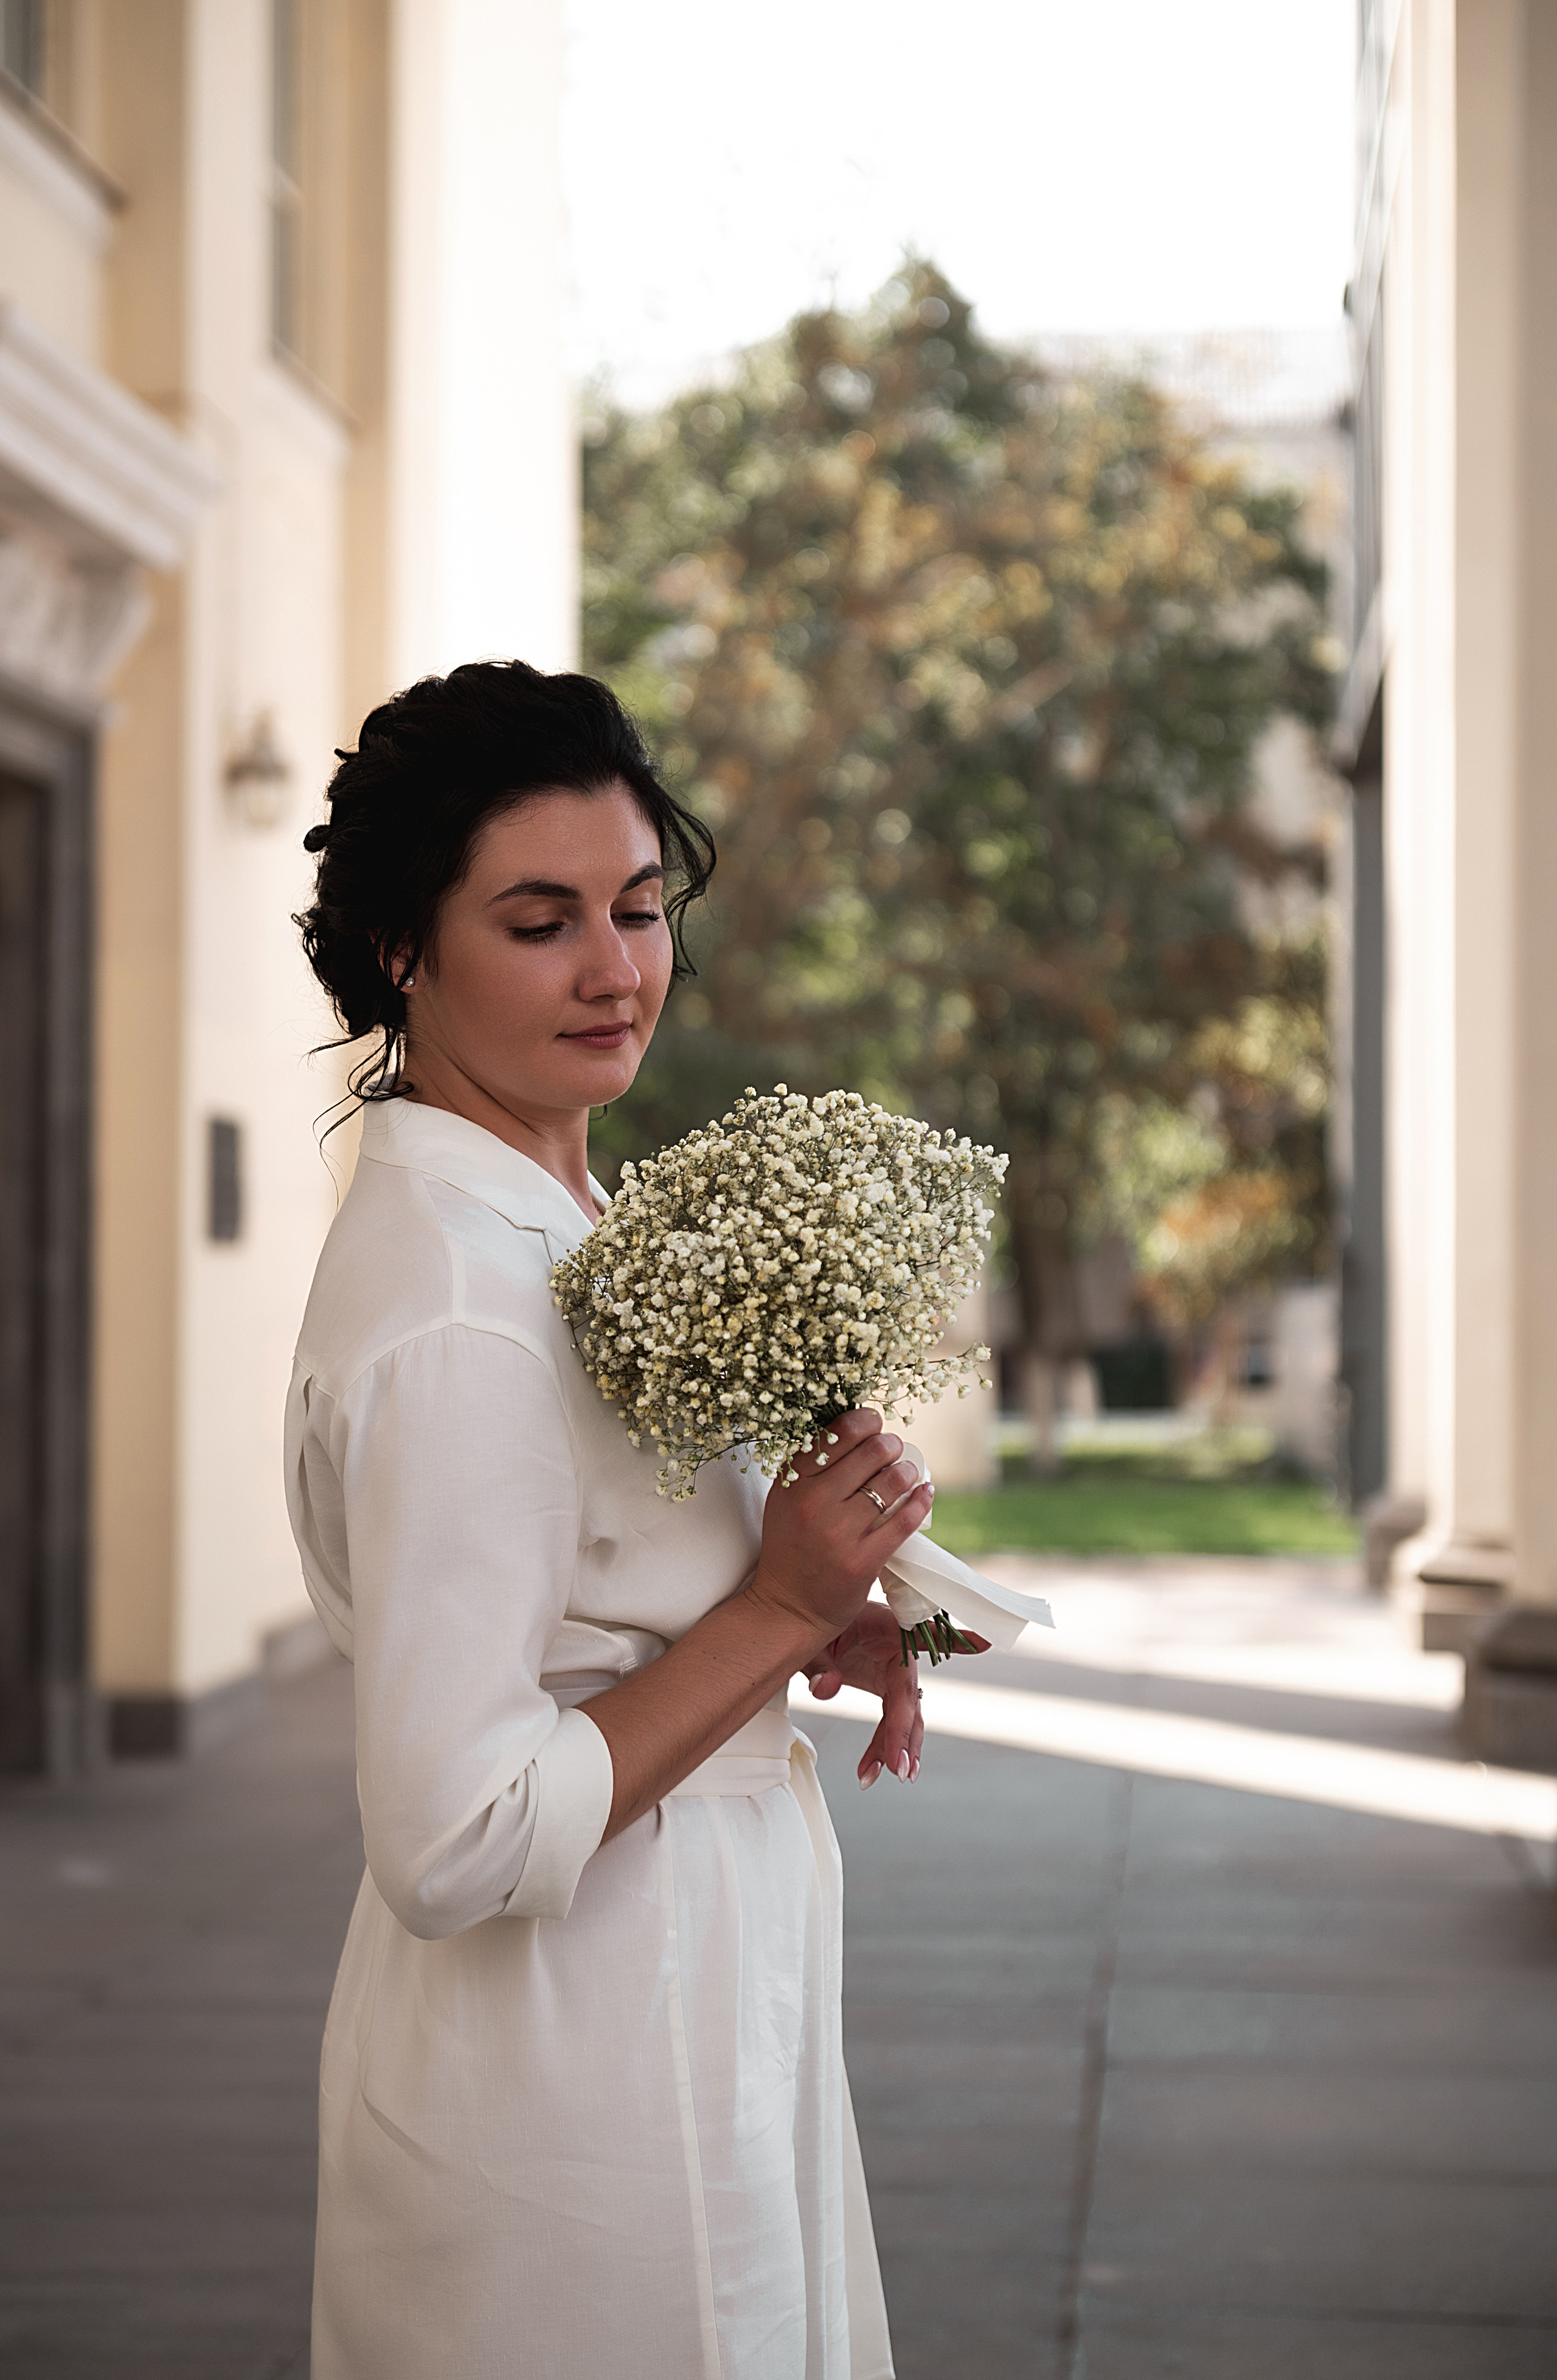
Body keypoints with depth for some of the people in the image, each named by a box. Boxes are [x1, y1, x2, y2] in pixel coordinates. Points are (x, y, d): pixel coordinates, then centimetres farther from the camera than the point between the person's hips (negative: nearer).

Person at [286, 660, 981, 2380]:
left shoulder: (546, 1217, 6)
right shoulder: (452, 1310, -24)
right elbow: (452, 1840, -27)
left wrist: (817, 1613, 1)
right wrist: (780, 1609, -22)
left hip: (694, 1997, 10)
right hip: (578, 2063, -10)